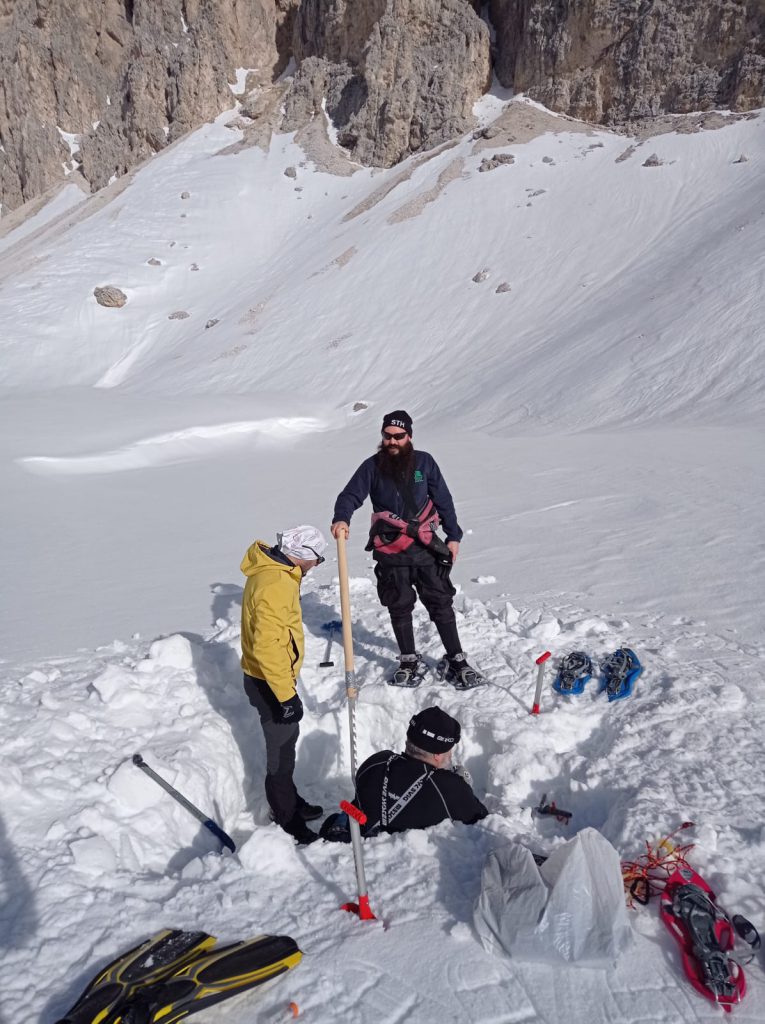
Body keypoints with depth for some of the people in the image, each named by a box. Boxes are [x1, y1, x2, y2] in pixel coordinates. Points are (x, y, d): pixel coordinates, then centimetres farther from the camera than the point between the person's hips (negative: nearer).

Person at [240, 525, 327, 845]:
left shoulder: (270, 570, 3)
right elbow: (267, 646, -31)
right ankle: (286, 820, 20)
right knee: (281, 749, 5)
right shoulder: (275, 584, -29)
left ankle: (289, 800, 41)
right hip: (270, 682, -10)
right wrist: (286, 695, -26)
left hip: (275, 676, 10)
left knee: (287, 739, 23)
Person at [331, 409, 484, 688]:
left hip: (427, 548, 0)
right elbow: (350, 495, -8)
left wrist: (453, 536, 5)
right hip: (390, 553, 0)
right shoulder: (372, 466, -2)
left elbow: (443, 500, 6)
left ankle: (455, 661, 17)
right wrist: (341, 518, -29)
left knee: (441, 604, 5)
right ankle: (410, 662, 27)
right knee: (399, 608, 11)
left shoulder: (424, 462, 0)